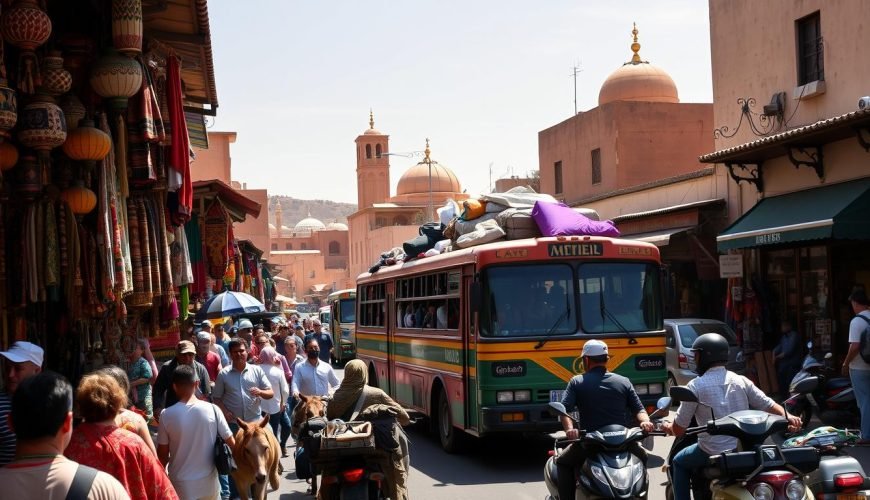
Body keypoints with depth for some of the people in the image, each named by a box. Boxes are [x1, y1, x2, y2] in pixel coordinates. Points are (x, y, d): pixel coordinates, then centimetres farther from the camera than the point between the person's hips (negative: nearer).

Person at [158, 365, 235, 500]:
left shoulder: (167, 415, -12)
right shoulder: (212, 409, -10)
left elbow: (162, 453, -3)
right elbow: (231, 443, -4)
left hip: (181, 486, -1)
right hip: (209, 483, 2)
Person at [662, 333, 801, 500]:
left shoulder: (696, 385, -6)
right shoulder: (741, 381, 7)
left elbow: (679, 429, -2)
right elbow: (768, 405, -4)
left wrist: (668, 428, 16)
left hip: (713, 454, -4)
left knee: (679, 462, 24)